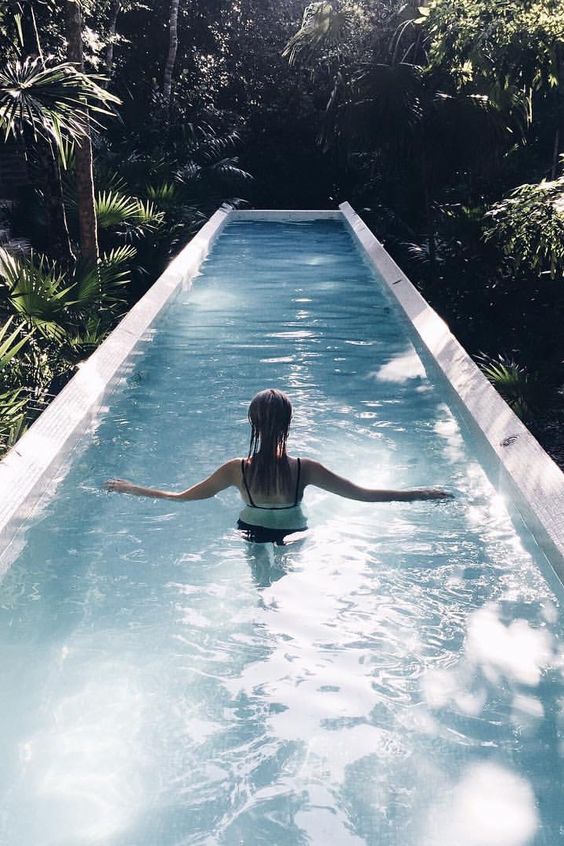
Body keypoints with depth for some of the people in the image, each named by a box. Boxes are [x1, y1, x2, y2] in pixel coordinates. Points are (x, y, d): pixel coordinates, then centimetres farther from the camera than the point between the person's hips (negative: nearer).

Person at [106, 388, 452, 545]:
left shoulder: (237, 469, -24)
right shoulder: (305, 469, -26)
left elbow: (181, 497, -16)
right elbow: (362, 494, -19)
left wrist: (131, 488, -2)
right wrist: (417, 494, -10)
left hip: (251, 536, 1)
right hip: (294, 539, 0)